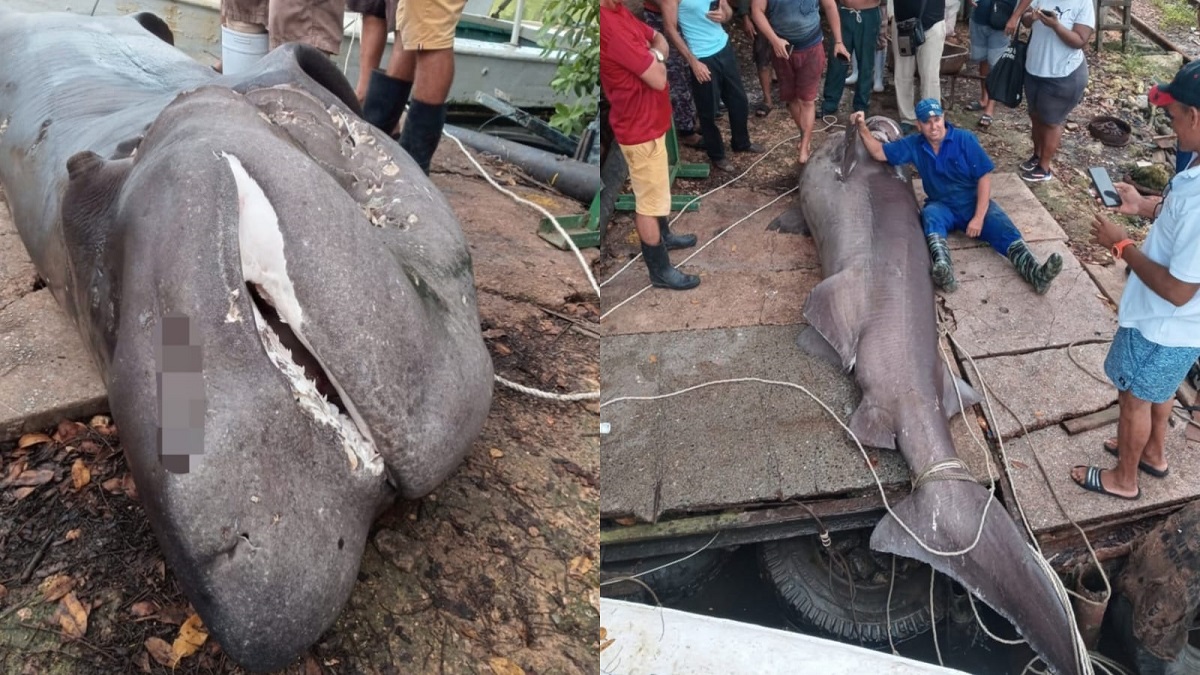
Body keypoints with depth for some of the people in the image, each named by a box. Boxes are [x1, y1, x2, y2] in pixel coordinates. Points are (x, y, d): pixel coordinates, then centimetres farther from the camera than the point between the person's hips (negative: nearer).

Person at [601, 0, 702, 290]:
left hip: (647, 120, 10)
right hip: (640, 128, -10)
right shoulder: (608, 25, -32)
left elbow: (659, 38, 12)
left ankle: (663, 235, 50)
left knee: (657, 188, 28)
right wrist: (656, 59, -7)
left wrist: (653, 55, -11)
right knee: (649, 201, 5)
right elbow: (657, 78, -28)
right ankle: (660, 270, 20)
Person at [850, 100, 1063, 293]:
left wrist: (979, 218, -18)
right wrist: (862, 128, -11)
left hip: (975, 203, 0)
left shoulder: (965, 139, -7)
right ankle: (944, 270, -62)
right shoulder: (914, 145, 3)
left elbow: (984, 177, -9)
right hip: (943, 206, 0)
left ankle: (1033, 272, -51)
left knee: (1003, 227, -28)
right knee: (930, 215, -35)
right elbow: (879, 153, 8)